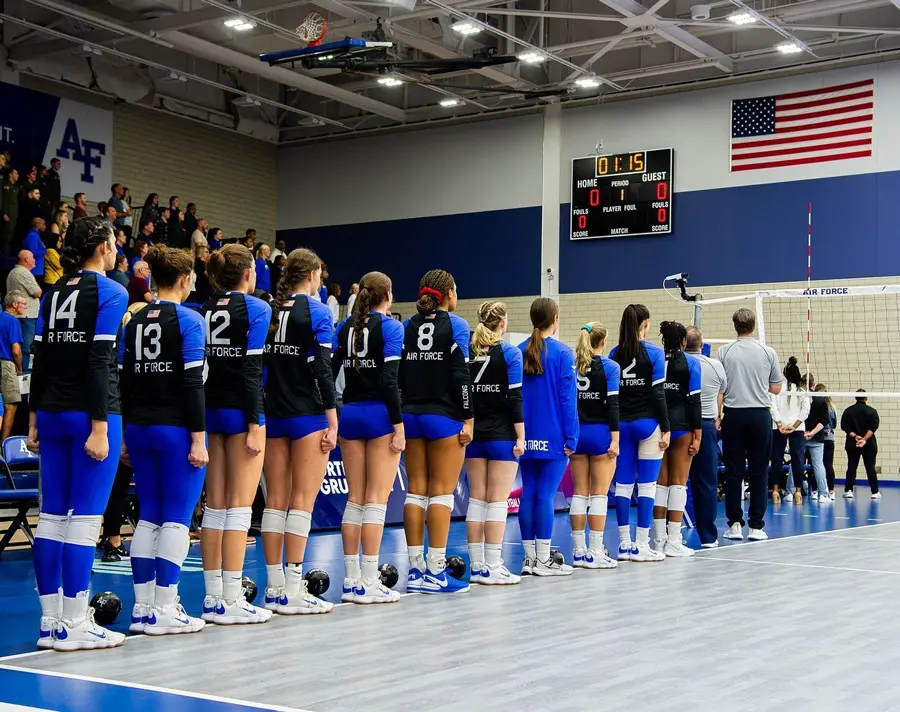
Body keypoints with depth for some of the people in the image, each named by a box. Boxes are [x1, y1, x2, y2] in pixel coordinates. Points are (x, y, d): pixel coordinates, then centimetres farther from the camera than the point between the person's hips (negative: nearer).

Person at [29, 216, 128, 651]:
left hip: (52, 414, 7)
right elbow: (99, 362, -15)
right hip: (88, 414, -7)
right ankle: (74, 626, -2)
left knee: (52, 514, 8)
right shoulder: (110, 293, -7)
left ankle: (50, 621, 13)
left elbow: (40, 358, 12)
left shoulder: (54, 294, 13)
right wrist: (99, 427, -16)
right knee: (86, 516, -4)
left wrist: (34, 420, 16)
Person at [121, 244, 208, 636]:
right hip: (176, 429, -6)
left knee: (148, 517, 10)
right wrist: (198, 438, -13)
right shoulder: (189, 320, -8)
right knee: (176, 519, -2)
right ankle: (165, 611, -2)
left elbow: (124, 382, 11)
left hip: (140, 428, 7)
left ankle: (142, 608, 12)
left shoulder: (134, 322, 10)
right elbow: (192, 384, -14)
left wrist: (126, 433, 16)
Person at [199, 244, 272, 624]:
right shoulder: (256, 308, -7)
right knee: (240, 505, -5)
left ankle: (213, 597, 12)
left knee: (215, 506, 9)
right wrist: (255, 425, -15)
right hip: (240, 409, -6)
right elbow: (251, 369, -14)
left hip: (211, 410, 6)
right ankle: (231, 601, -5)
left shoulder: (205, 310, 10)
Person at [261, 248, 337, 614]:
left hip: (273, 414, 6)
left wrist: (260, 415, 14)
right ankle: (292, 591, -7)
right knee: (303, 500, -4)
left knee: (275, 500, 8)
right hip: (307, 415, -6)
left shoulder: (269, 312, 9)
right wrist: (333, 422, -10)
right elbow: (322, 370, -12)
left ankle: (275, 587, 10)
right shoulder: (317, 312, -7)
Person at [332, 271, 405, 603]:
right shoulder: (390, 327, -6)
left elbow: (329, 372, 6)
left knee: (355, 499, 10)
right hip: (379, 414, -5)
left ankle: (351, 580, 12)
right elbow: (389, 380, -14)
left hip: (350, 414, 6)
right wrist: (399, 425, -12)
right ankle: (369, 582, -5)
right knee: (377, 500, -4)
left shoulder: (345, 327, 9)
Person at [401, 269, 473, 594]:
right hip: (444, 417, -5)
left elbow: (397, 374, 7)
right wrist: (468, 418, -8)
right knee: (442, 492, -2)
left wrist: (401, 415, 11)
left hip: (411, 416, 5)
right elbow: (460, 375, -11)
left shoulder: (407, 327, 9)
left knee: (416, 491, 8)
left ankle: (416, 569, 9)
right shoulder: (455, 326, -5)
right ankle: (435, 571, -3)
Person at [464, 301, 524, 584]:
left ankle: (477, 566, 10)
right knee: (498, 500, -2)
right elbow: (514, 398, -11)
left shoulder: (466, 353, 5)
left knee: (476, 498, 8)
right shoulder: (510, 354, -7)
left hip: (474, 434, 5)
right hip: (501, 434, -4)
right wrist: (520, 436, -8)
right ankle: (493, 567, -3)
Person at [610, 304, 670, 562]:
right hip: (647, 423, -4)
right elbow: (658, 393, -10)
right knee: (647, 483, 0)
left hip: (621, 424, 4)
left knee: (623, 483, 7)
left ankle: (624, 544, 10)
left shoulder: (614, 354, 5)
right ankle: (641, 545, 1)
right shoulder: (654, 353, -7)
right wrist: (666, 428, -6)